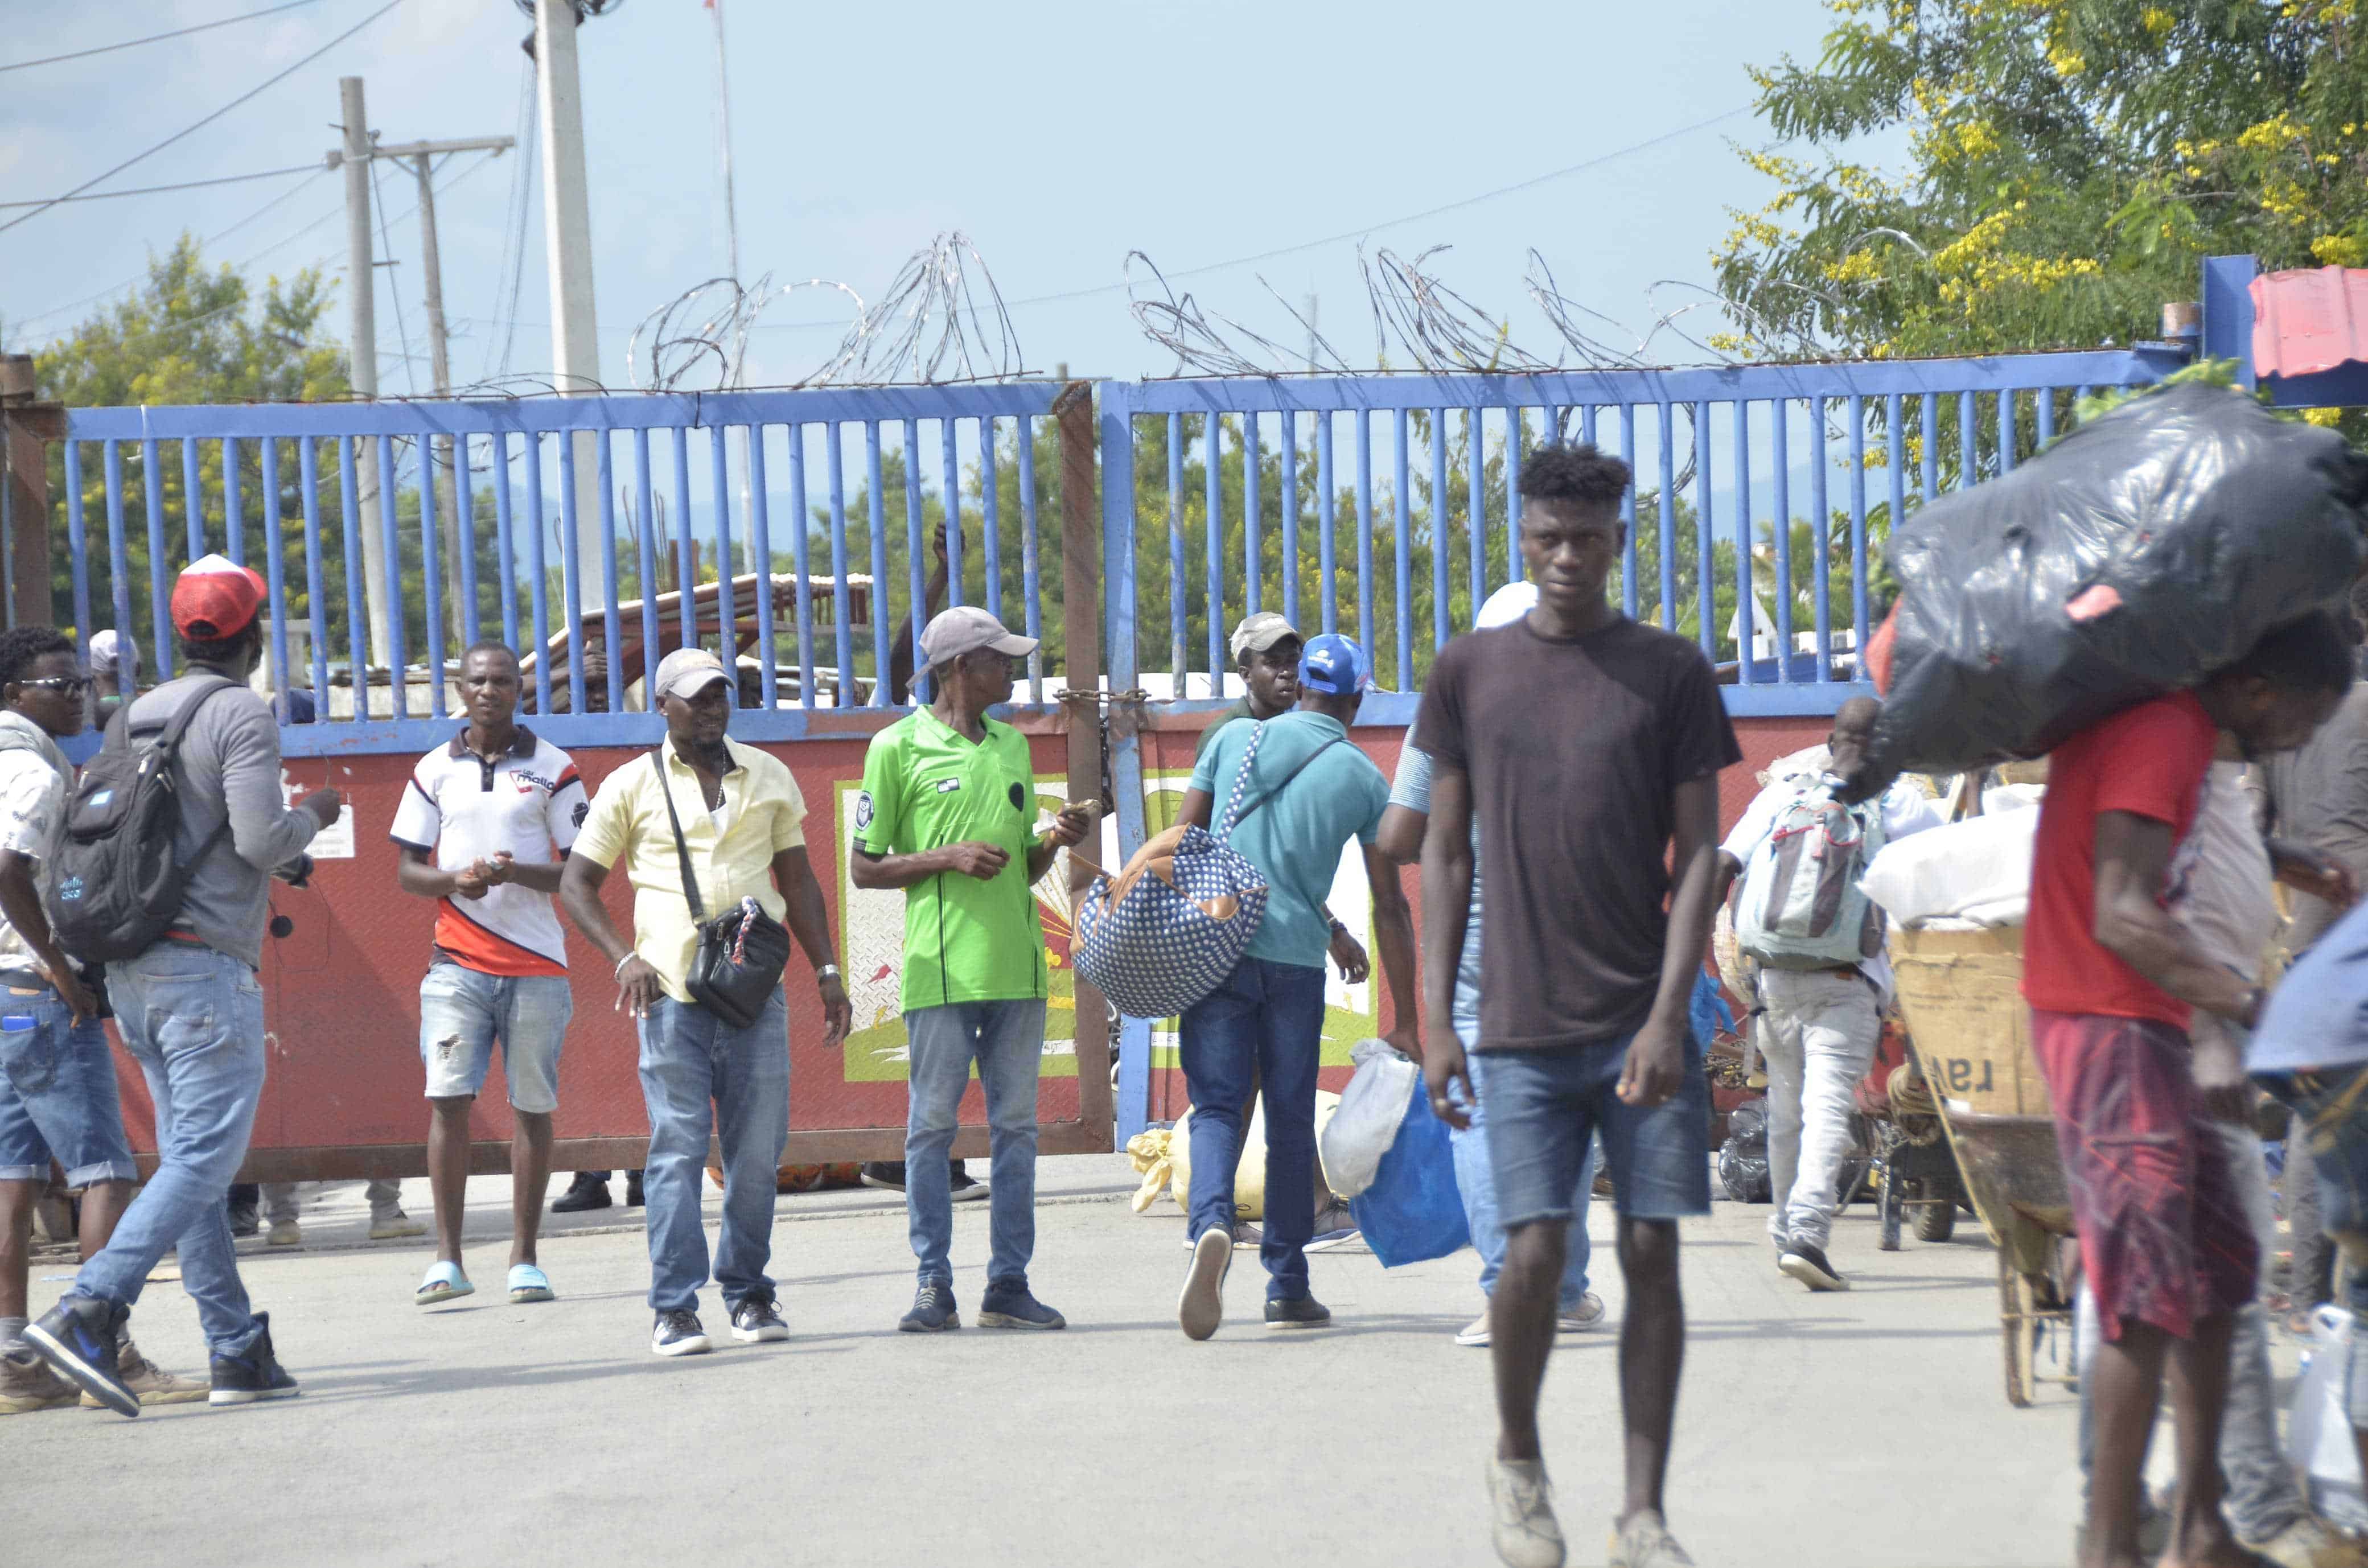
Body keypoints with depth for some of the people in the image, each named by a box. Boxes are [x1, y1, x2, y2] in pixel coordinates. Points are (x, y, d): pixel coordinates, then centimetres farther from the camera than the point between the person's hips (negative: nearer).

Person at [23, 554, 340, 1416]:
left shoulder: (137, 717, 13)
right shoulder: (241, 715, -9)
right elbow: (260, 837, -18)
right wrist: (312, 817, 3)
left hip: (134, 972, 8)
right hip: (208, 966, -8)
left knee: (188, 1159, 9)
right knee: (204, 1159, -10)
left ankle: (238, 1349, 10)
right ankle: (88, 1312, -24)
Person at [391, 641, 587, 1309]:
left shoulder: (553, 769, 4)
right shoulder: (434, 771, 10)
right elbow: (406, 871, 11)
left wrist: (518, 873, -16)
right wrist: (454, 880, -11)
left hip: (537, 965, -1)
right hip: (458, 963, 1)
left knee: (532, 1107, 2)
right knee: (448, 1099, -9)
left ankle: (525, 1260, 8)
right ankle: (447, 1260, -7)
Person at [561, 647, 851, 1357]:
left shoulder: (768, 776, 15)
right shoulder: (633, 786, 6)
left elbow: (797, 879, 20)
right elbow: (576, 884, 7)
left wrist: (827, 972, 13)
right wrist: (625, 958, -7)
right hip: (672, 990, -3)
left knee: (758, 1149, 2)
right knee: (678, 1146, -7)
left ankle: (749, 1295, 14)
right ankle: (675, 1307, -5)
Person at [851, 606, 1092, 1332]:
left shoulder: (1013, 746, 17)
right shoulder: (899, 747, -1)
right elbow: (865, 868, -1)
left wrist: (1056, 841, 3)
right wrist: (948, 858, -12)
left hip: (1017, 965, 5)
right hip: (941, 967, -5)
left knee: (1016, 1126, 4)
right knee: (932, 1125, -3)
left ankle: (1009, 1284, 8)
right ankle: (934, 1285, 1)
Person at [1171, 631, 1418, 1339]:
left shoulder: (1237, 740, 7)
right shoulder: (1363, 778, 5)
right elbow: (1390, 906, 5)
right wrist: (1406, 1021, 7)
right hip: (1297, 957, 0)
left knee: (1217, 1106, 1)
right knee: (1291, 1121, 10)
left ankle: (1212, 1224, -28)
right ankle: (1287, 1287, 15)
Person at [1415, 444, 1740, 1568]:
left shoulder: (1670, 672, 4)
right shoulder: (1469, 673, 7)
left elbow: (1698, 853, 1)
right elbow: (1446, 854, 9)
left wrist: (1669, 1016, -9)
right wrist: (1436, 1022, 3)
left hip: (1647, 1025, 0)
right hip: (1524, 1029, 0)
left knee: (1652, 1254, -2)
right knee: (1534, 1253, -7)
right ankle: (1516, 1459, 19)